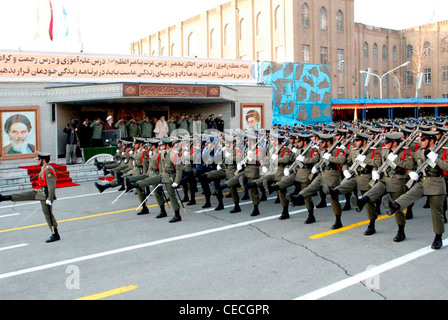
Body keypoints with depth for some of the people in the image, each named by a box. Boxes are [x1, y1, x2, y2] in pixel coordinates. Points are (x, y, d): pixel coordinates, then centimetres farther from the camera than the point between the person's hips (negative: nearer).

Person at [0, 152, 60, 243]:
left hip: (45, 196, -9)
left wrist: (49, 200, -26)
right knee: (25, 195, 10)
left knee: (48, 214, -1)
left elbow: (52, 186, -26)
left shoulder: (48, 170, -22)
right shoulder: (45, 169, 12)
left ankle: (55, 235, 6)